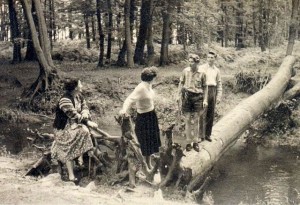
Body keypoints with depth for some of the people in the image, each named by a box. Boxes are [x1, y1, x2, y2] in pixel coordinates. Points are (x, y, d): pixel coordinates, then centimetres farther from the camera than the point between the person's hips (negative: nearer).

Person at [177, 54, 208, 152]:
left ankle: (195, 142, 17)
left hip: (197, 97, 0)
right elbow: (181, 83, 7)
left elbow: (205, 87, 2)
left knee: (195, 121, 5)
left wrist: (205, 100, -3)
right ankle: (188, 142, 14)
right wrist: (179, 95, 1)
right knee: (188, 120, 4)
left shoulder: (202, 73, -4)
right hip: (187, 96, 1)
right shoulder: (185, 71, -2)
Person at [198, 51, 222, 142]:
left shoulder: (217, 70, 12)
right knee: (203, 114, -9)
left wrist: (219, 96, 10)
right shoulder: (201, 68, -1)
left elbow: (219, 83, 15)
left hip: (213, 91, 4)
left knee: (211, 114, 7)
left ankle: (207, 134, 16)